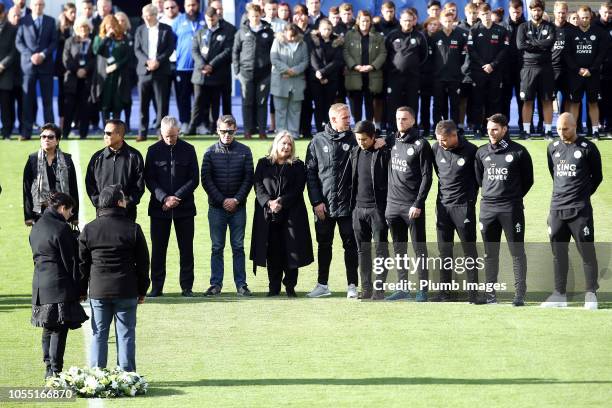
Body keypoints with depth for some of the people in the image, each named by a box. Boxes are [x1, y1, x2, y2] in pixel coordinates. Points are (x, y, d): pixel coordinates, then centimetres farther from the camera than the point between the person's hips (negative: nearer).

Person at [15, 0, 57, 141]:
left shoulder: (50, 21, 8)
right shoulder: (23, 21, 5)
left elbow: (54, 42, 4)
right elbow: (18, 42, 1)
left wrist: (43, 55, -10)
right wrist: (30, 55, -12)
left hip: (46, 64, 1)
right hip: (28, 64, -1)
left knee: (47, 100, 1)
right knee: (28, 100, -1)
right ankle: (26, 132, 0)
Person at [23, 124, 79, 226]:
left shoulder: (66, 160, 6)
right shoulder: (33, 160, 5)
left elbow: (73, 187, 7)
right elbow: (26, 188, 5)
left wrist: (74, 216, 4)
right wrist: (28, 216, -1)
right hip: (40, 212, 0)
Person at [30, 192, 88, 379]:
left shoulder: (36, 228, 13)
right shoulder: (62, 229, -13)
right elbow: (70, 261, -12)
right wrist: (77, 289, -6)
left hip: (40, 285, 8)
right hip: (60, 285, -8)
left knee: (48, 329, 15)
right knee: (60, 329, -5)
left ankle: (49, 369, 18)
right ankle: (55, 371, -7)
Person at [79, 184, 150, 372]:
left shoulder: (89, 230, 0)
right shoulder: (133, 229, -5)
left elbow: (82, 263, 4)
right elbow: (143, 263, 0)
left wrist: (82, 290, 13)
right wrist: (142, 291, 10)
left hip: (98, 291, 1)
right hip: (126, 291, -1)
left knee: (99, 335, 8)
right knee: (126, 335, 5)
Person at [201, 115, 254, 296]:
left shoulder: (244, 151, 3)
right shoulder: (211, 152, 2)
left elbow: (249, 178, 2)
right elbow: (206, 179, -1)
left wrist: (236, 200, -9)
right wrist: (222, 200, -9)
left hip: (238, 206, 0)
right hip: (216, 207, 0)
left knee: (238, 247, 3)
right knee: (217, 247, 3)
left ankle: (241, 284, 6)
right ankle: (216, 284, 7)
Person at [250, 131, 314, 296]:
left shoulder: (298, 166, 8)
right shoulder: (263, 164, 11)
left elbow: (298, 189, -2)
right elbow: (258, 186, 3)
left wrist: (281, 202, -14)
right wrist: (269, 202, -13)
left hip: (291, 213, -1)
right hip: (268, 214, 1)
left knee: (290, 250, -4)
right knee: (272, 252, 0)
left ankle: (290, 286, 4)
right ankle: (274, 287, 7)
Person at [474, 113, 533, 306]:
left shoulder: (519, 152, -3)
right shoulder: (482, 152, 8)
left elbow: (528, 180, 5)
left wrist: (514, 197, 7)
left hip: (511, 209, -4)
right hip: (488, 208, 4)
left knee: (517, 251, -2)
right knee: (490, 253, 7)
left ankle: (520, 294, -1)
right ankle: (490, 294, 12)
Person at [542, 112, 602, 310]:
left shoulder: (587, 148, -5)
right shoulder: (553, 148, 9)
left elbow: (597, 177, 4)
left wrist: (582, 195, 9)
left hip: (580, 210, -5)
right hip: (557, 209, 5)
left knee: (587, 252, -2)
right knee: (558, 253, 7)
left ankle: (591, 294, 3)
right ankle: (560, 294, 12)